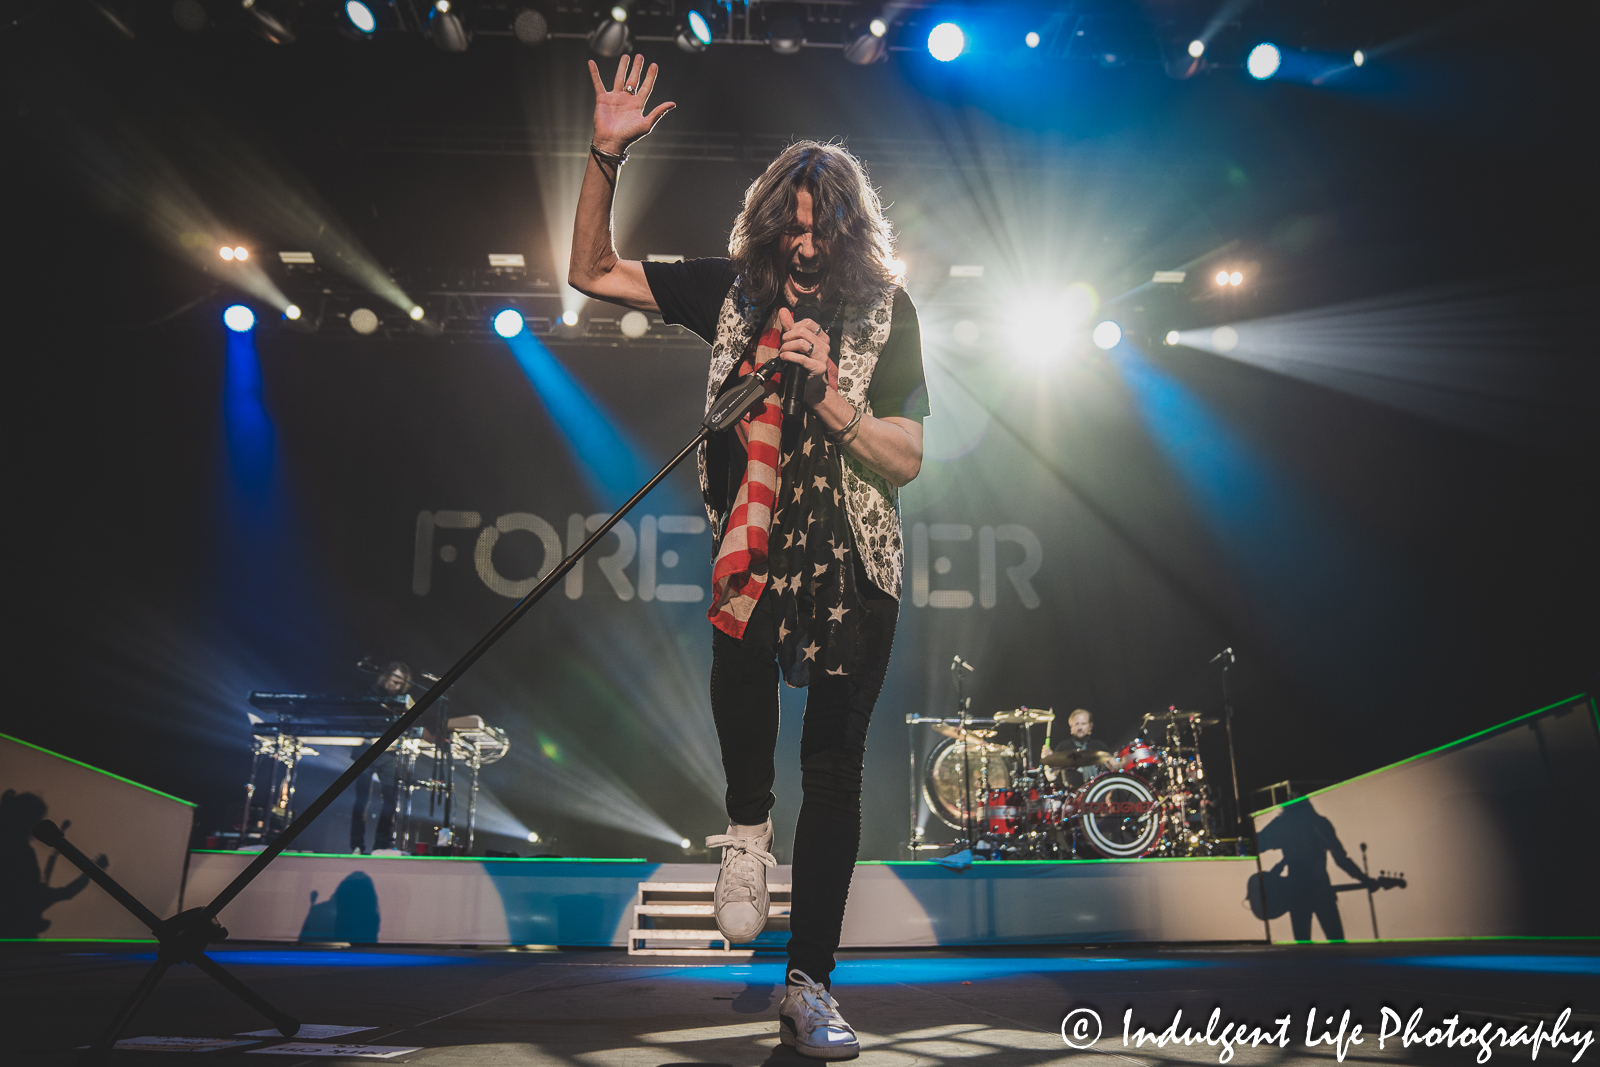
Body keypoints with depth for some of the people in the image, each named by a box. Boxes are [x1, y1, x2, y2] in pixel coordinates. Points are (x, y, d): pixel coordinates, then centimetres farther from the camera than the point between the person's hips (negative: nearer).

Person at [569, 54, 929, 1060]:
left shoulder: (886, 311, 2)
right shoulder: (735, 288, 6)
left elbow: (905, 459, -3)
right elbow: (593, 271, 7)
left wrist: (831, 395, -18)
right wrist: (607, 158, -4)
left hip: (856, 560, 0)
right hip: (757, 545, 1)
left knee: (833, 765, 3)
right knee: (741, 660, -33)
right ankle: (748, 824, 1)